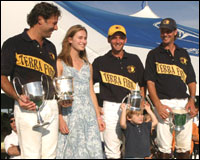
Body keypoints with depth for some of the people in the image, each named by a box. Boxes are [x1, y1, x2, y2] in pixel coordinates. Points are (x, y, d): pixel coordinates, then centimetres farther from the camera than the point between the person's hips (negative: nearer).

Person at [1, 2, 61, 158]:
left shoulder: (50, 47, 18)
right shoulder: (13, 44, -1)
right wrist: (18, 97, -18)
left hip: (51, 106, 6)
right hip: (28, 107, -6)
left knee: (50, 154, 6)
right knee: (31, 155, -6)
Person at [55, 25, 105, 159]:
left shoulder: (88, 65, 15)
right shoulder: (60, 63, 0)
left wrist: (98, 116, 11)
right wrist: (60, 119, -15)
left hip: (89, 114, 5)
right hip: (70, 113, -4)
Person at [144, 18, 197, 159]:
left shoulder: (183, 54, 17)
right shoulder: (154, 54, 6)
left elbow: (191, 80, 16)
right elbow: (150, 82, -2)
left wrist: (192, 100, -2)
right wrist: (158, 105, -14)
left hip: (184, 102, 3)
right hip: (164, 103, -3)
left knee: (185, 147, 7)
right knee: (164, 147, -2)